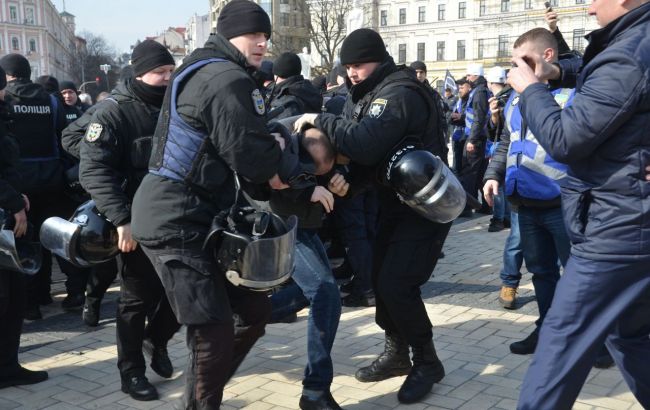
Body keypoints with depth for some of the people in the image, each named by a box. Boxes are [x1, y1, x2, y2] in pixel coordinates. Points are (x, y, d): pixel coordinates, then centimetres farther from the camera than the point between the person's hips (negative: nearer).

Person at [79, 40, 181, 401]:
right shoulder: (113, 111, -10)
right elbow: (93, 169, -20)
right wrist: (121, 218, -28)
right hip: (138, 222, -5)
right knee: (138, 297, 3)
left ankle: (156, 340, 37)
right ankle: (131, 370, 20)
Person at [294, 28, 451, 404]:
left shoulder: (399, 93, -22)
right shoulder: (371, 92, 9)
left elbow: (363, 143, -33)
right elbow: (353, 140, 5)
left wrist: (320, 119, -23)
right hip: (394, 203, 9)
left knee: (397, 284, -14)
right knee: (380, 278, 9)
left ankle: (427, 362, 4)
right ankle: (398, 352, 26)